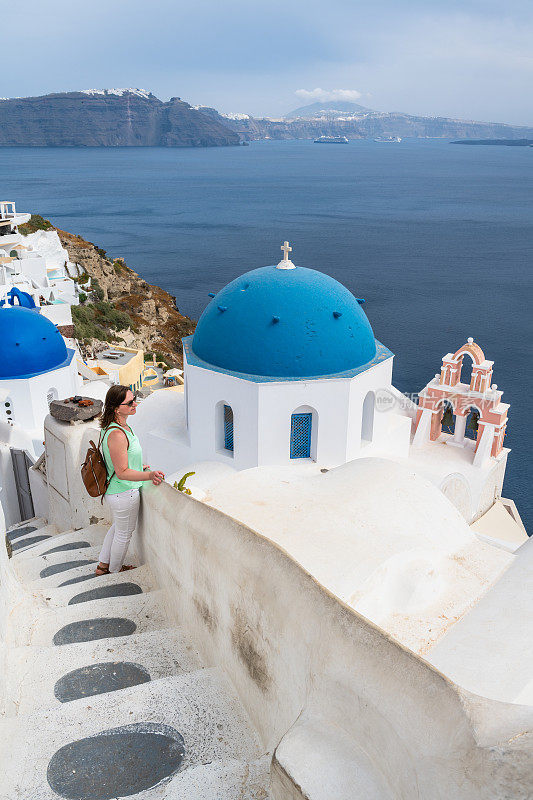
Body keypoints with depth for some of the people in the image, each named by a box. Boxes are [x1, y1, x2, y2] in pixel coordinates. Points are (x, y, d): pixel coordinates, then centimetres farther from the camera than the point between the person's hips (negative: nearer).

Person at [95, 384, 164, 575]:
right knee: (124, 534, 16)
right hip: (125, 493, -9)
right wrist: (150, 475, -39)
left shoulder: (112, 426, 0)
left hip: (113, 491, 9)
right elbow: (122, 473, -29)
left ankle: (103, 565, 47)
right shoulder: (117, 434, -32)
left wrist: (139, 466, 18)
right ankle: (115, 570, 40)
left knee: (118, 527, 30)